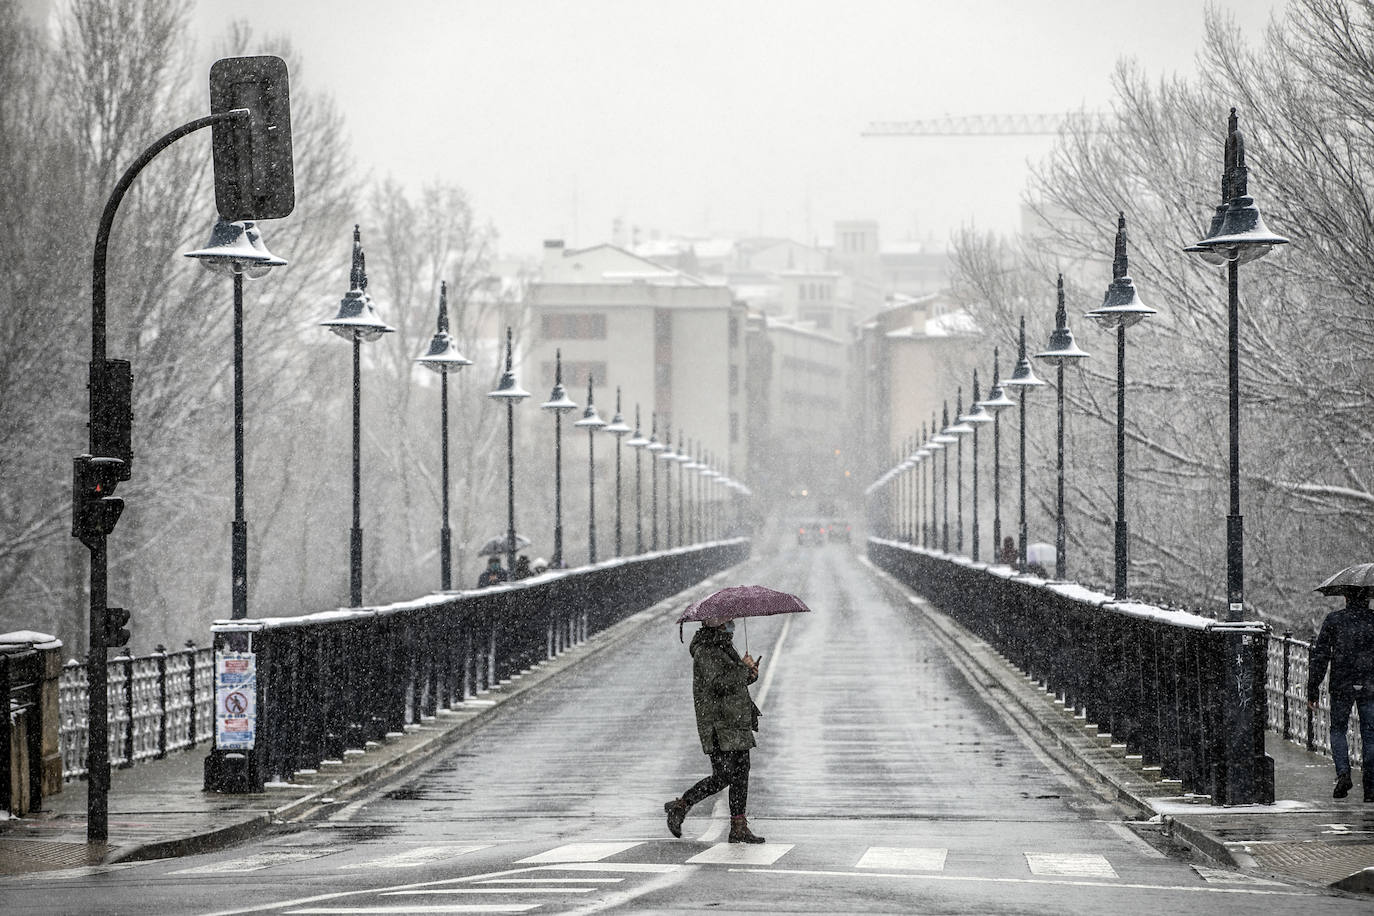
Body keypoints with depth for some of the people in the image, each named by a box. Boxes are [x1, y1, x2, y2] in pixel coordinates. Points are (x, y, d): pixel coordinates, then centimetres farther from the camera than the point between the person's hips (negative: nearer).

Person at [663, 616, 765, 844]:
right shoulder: (705, 651, -14)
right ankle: (680, 806, 4)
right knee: (722, 776, -11)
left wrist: (750, 674, 3)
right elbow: (719, 684, -25)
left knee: (741, 774, 6)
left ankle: (738, 828, 9)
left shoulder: (725, 647, 17)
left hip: (737, 724, 10)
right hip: (718, 726, -10)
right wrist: (744, 668, -15)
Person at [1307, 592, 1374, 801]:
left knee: (1338, 729, 15)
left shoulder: (1333, 620, 0)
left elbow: (1319, 656, -1)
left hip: (1341, 686, 0)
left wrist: (1312, 690, 3)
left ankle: (1343, 773, -7)